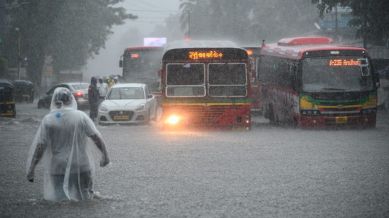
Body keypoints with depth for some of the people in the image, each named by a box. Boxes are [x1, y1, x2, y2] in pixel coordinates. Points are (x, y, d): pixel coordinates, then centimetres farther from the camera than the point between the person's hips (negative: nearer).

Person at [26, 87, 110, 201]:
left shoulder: (48, 120, -7)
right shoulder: (81, 117, -7)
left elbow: (39, 146, -8)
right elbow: (96, 137, -7)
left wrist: (31, 169, -5)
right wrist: (105, 154, 5)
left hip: (57, 169, 0)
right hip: (80, 166, 0)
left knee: (58, 200, 5)